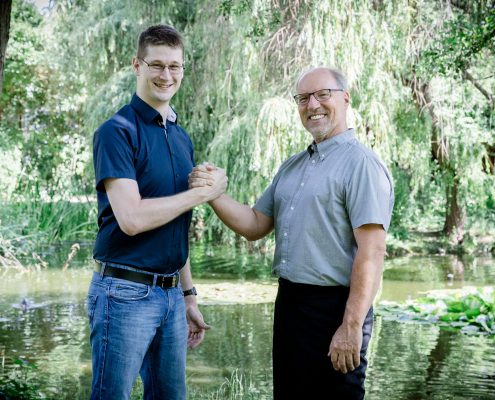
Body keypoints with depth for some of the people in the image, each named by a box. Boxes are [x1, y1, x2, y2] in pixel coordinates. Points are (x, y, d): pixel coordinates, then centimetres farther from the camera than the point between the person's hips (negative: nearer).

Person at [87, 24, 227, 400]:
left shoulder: (183, 138, 12)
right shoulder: (117, 131, -11)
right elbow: (132, 219, -21)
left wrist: (188, 295, 17)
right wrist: (203, 192, -12)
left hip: (171, 294, 7)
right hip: (126, 293, -7)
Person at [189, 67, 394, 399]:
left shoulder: (361, 164, -11)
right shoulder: (292, 167, 14)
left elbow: (371, 253, -18)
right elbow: (255, 226, 13)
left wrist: (351, 326, -23)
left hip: (334, 308, -8)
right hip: (288, 303, 8)